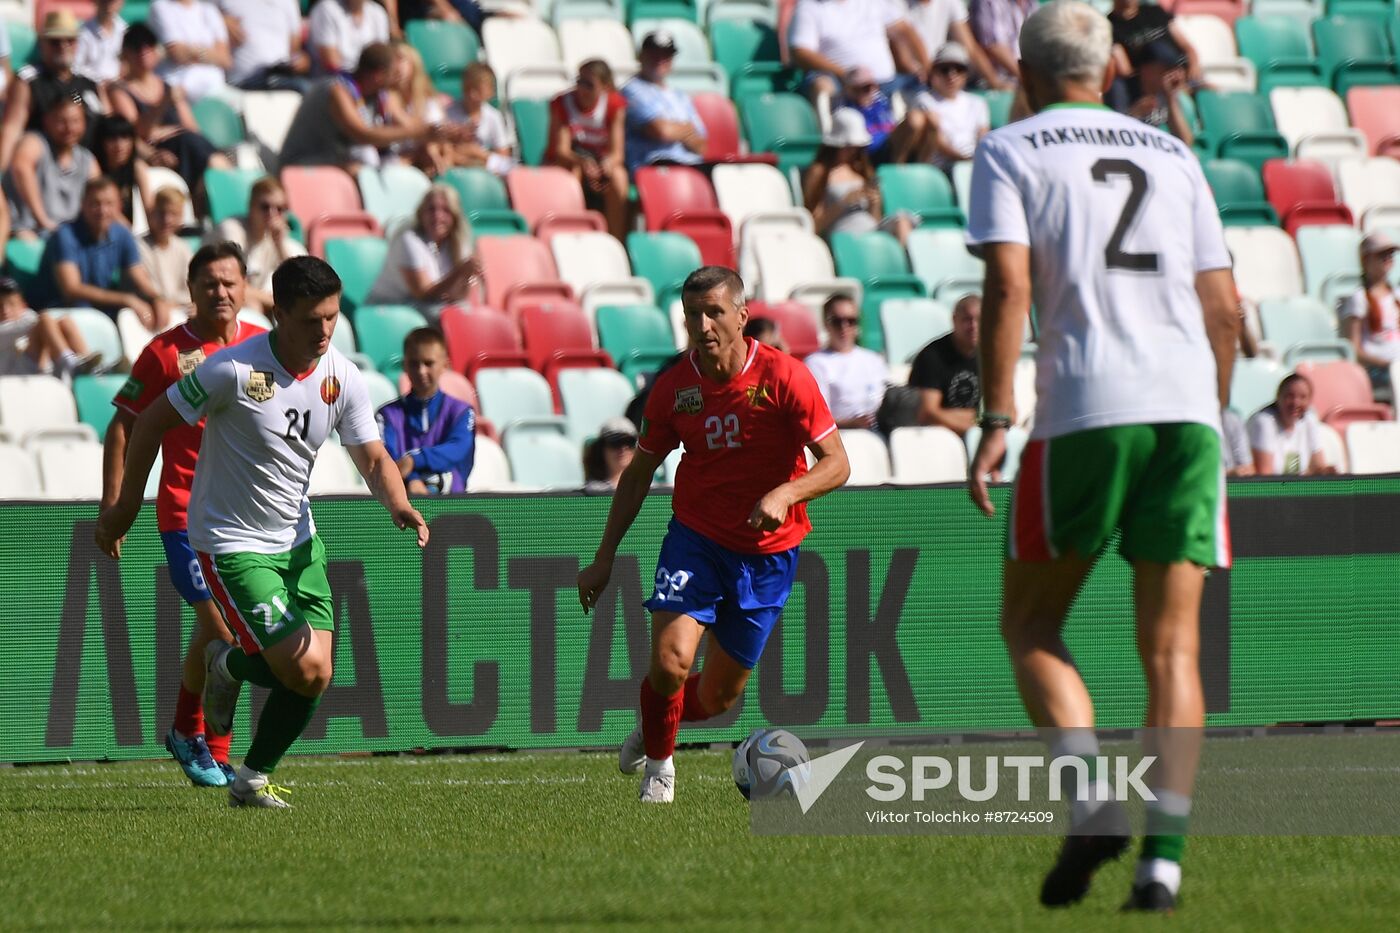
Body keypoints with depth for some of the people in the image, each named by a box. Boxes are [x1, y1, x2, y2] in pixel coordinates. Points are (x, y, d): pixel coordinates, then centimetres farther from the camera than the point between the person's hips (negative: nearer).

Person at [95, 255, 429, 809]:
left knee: (315, 678, -2)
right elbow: (152, 422, -9)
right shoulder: (234, 369, -20)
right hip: (232, 546, -6)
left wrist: (399, 505, -25)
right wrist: (124, 508, -4)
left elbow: (373, 459, -2)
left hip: (297, 542, 6)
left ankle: (253, 779, 20)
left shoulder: (343, 379, -4)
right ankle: (229, 666, 17)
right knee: (304, 669, -16)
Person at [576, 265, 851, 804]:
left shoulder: (783, 376, -15)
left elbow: (836, 464, -13)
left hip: (767, 552, 0)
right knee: (670, 659, -22)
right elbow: (639, 475, 8)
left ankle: (651, 731, 39)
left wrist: (785, 493, -33)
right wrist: (605, 557, 6)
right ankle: (658, 765, 6)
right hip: (695, 540, 0)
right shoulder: (674, 387, -7)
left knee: (718, 698, 5)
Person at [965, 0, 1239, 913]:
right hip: (1188, 403, 3)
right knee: (1172, 647, 4)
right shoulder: (1174, 158, 20)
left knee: (1031, 624, 11)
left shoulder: (1009, 153, 8)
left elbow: (1009, 286, -6)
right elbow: (1224, 306, 16)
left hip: (1086, 409, -3)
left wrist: (997, 421, -8)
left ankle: (1092, 799, -12)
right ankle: (1165, 855, -9)